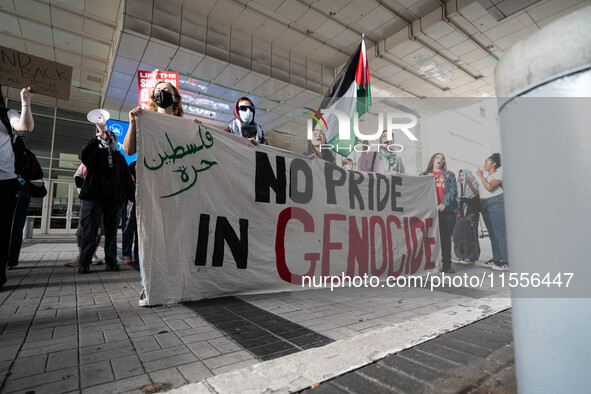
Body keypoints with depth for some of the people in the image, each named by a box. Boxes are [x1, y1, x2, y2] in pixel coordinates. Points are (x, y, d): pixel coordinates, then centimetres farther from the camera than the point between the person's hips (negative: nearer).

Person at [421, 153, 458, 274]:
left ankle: (447, 265, 8)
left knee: (446, 238, 2)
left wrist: (444, 203, -14)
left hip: (447, 210, 1)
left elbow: (453, 191, 2)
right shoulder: (425, 175, 17)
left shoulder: (449, 175, 16)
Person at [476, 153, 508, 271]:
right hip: (485, 206, 9)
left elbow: (490, 187, -21)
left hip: (496, 204, -9)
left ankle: (506, 262, -7)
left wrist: (480, 175, -11)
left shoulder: (498, 174, -3)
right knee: (492, 234, 11)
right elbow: (480, 194, 20)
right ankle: (496, 260, 17)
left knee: (500, 234, -10)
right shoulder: (486, 176, 20)